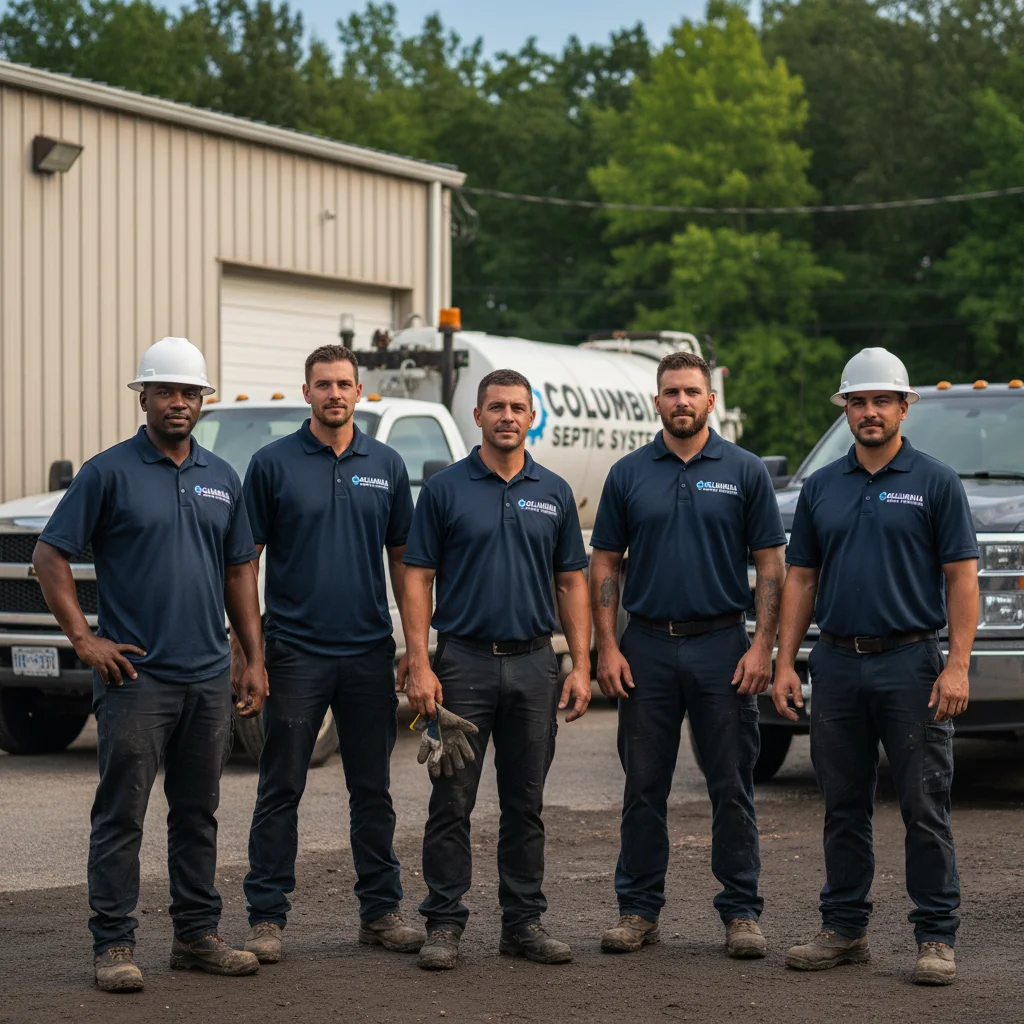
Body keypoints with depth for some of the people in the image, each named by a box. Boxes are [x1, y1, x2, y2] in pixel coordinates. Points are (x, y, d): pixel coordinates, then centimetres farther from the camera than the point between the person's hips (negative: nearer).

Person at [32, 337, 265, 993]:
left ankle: (198, 934, 21)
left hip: (208, 677, 5)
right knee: (122, 815, -2)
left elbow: (239, 574, 17)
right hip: (135, 674, -5)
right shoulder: (110, 472, -4)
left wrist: (255, 661, 11)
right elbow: (51, 556, -5)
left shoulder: (222, 478, 12)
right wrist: (84, 639, -10)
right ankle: (115, 945, 3)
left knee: (199, 814, 12)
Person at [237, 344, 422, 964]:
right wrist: (244, 646, -6)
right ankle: (268, 918, 7)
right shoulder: (273, 464, -1)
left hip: (370, 652, 3)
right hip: (295, 652, -2)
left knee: (373, 790, 9)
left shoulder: (386, 465, 7)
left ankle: (381, 910, 18)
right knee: (281, 791, 2)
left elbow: (402, 559, 11)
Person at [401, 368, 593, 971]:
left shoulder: (554, 493, 8)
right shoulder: (445, 490, 0)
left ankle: (524, 922, 15)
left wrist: (581, 666, 1)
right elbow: (418, 578, -2)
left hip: (534, 664, 3)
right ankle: (444, 925, 6)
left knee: (526, 803, 8)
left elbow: (573, 582, 9)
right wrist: (419, 665, -11)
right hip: (464, 661, -2)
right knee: (452, 801, -1)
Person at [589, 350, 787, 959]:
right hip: (647, 648, 1)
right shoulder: (629, 474, 6)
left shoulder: (745, 471, 2)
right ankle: (639, 909, 14)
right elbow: (605, 565, 7)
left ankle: (742, 912, 9)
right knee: (644, 788, 5)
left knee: (732, 788, 2)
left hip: (722, 646, -1)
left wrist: (763, 646, -8)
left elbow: (771, 564, 1)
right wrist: (607, 648, -2)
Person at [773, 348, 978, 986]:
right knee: (844, 808, 10)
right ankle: (845, 929, 19)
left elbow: (962, 577, -5)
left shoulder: (936, 483, -1)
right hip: (838, 664, 4)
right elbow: (801, 578, 14)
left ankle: (937, 938, 4)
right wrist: (785, 663, 6)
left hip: (910, 663, -4)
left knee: (925, 809, -2)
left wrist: (958, 664, -13)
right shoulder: (822, 488, 11)